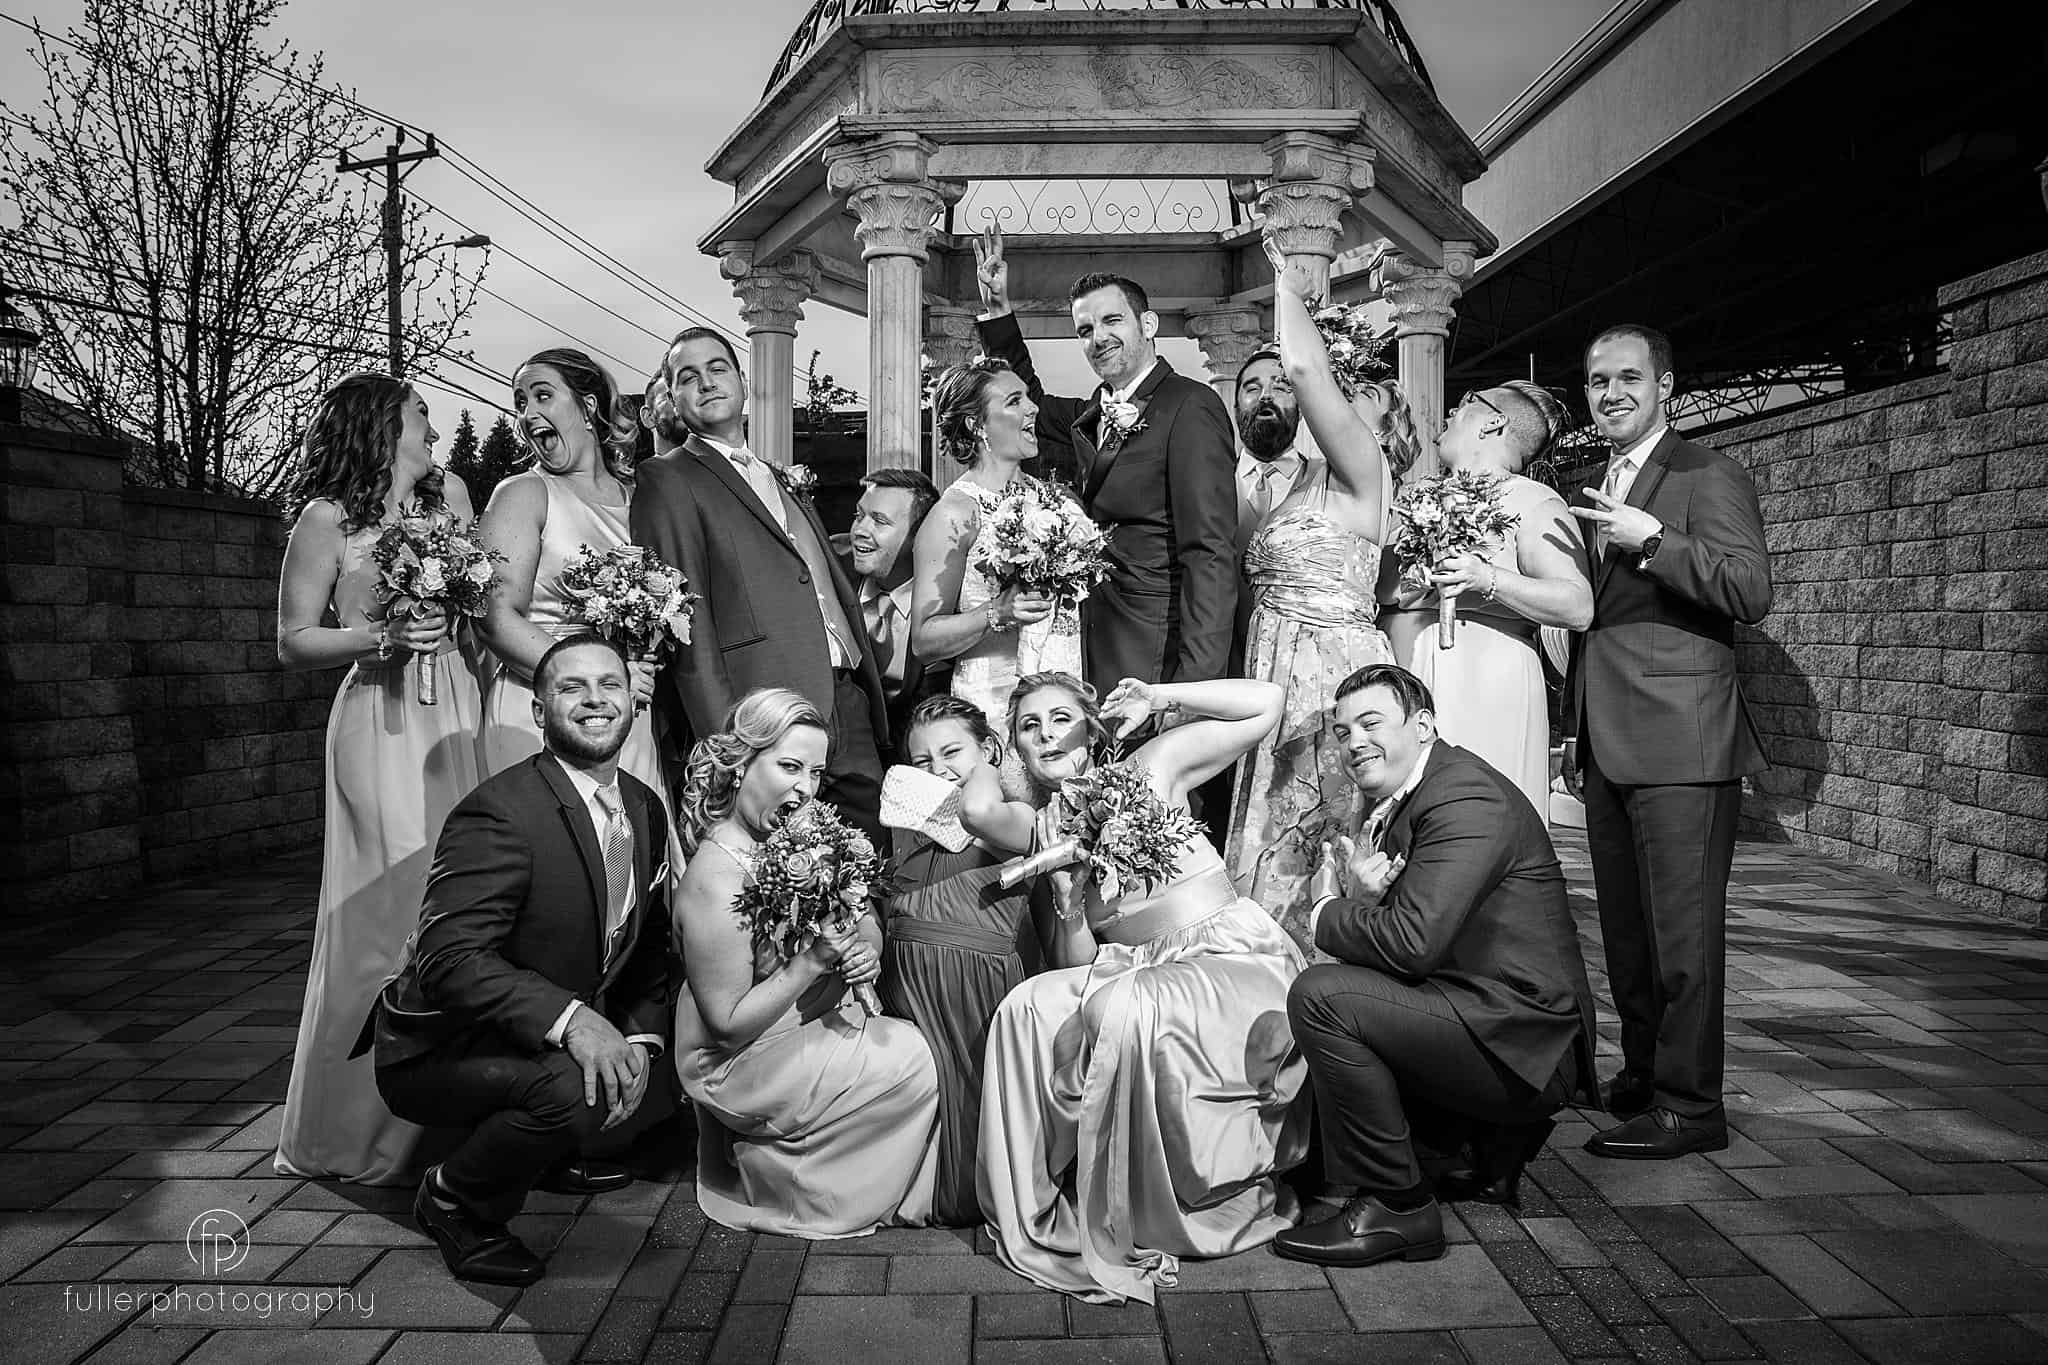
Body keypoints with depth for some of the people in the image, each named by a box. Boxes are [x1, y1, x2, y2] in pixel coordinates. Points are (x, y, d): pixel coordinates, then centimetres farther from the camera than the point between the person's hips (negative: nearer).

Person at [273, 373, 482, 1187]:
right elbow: (292, 644, 0)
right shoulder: (328, 519, 1)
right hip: (383, 723, -5)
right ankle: (370, 1127, 12)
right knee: (391, 914, -4)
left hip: (460, 715, 5)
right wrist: (384, 638, -11)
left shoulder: (448, 498, 15)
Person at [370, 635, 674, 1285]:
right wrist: (570, 1017, -43)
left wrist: (639, 1037, -7)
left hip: (565, 1038, 8)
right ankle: (453, 1200, -2)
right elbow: (448, 960, -31)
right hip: (439, 1050, -8)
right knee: (573, 1087, -32)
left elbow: (649, 945, 9)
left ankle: (552, 1155, 21)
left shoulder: (646, 807, 1)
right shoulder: (498, 814, -24)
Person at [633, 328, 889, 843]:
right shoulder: (668, 479, 2)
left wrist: (875, 698, 13)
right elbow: (683, 619, -8)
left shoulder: (782, 481, 24)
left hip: (848, 704, 7)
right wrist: (724, 741, -17)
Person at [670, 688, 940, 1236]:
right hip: (742, 1071, -8)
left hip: (819, 1022, 8)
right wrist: (813, 961, -28)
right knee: (916, 1059, -9)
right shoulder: (715, 880, -27)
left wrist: (864, 952, -16)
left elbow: (867, 922, 7)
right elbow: (728, 1025, -23)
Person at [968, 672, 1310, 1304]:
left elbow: (1264, 704, -3)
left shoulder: (1153, 767, 1)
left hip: (1241, 958, -4)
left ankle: (1148, 1218, -15)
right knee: (1031, 1006, -21)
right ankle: (1039, 1204, -7)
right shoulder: (1042, 830, 10)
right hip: (1141, 969, 4)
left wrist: (1157, 698, -6)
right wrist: (1069, 902, -11)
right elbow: (1077, 963, 7)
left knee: (1126, 1009, -32)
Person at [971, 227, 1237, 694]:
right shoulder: (1093, 415, 12)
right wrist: (997, 309, 22)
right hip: (1101, 649, 7)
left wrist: (1196, 677, -25)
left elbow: (1210, 554, -18)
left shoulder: (1191, 406, -11)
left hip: (1159, 654, -7)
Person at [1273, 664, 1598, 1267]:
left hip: (1525, 1047, -10)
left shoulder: (1466, 798, -17)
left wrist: (1326, 911, -7)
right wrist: (1362, 896, -11)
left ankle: (1394, 1206, -8)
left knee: (1320, 996, -21)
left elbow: (1412, 943, -26)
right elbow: (1378, 942, 12)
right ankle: (1498, 1139, 19)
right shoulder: (1397, 803, 14)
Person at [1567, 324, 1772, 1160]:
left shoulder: (1707, 477, -5)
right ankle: (1641, 1074, 29)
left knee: (1682, 931, -4)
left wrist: (1650, 539, -21)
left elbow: (1752, 594, -16)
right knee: (1624, 927, 15)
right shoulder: (1598, 493, 20)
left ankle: (1689, 1106, 5)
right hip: (1610, 746, 8)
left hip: (1680, 743, -8)